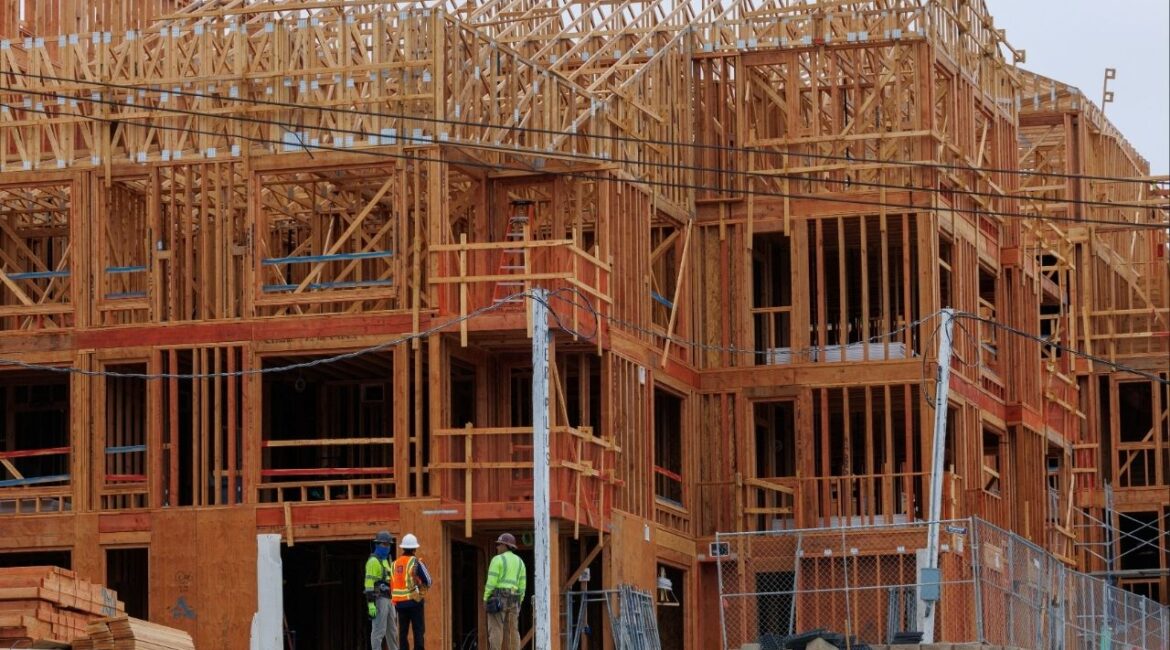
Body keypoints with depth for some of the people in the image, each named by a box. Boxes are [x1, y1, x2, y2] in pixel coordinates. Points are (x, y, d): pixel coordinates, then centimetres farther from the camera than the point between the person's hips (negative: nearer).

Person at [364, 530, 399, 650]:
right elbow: (369, 583, -17)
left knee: (392, 631, 13)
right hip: (378, 600, -9)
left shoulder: (385, 561, 19)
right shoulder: (373, 561, -11)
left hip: (388, 600, 9)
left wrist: (393, 603, 22)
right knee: (379, 631, -9)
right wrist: (371, 604, -23)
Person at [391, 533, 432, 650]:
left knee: (403, 631, 7)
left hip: (399, 602, 5)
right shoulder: (416, 562, -8)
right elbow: (428, 581, -3)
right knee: (418, 630, -3)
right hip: (414, 601, -5)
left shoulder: (395, 564, 8)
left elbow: (392, 584, 11)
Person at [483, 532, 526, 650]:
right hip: (512, 599, 6)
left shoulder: (497, 560, -7)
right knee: (512, 631, 6)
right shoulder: (519, 562, 12)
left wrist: (485, 599, -7)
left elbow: (491, 581, -12)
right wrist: (519, 603, 15)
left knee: (495, 629, -6)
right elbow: (522, 584, 10)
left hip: (498, 598, -6)